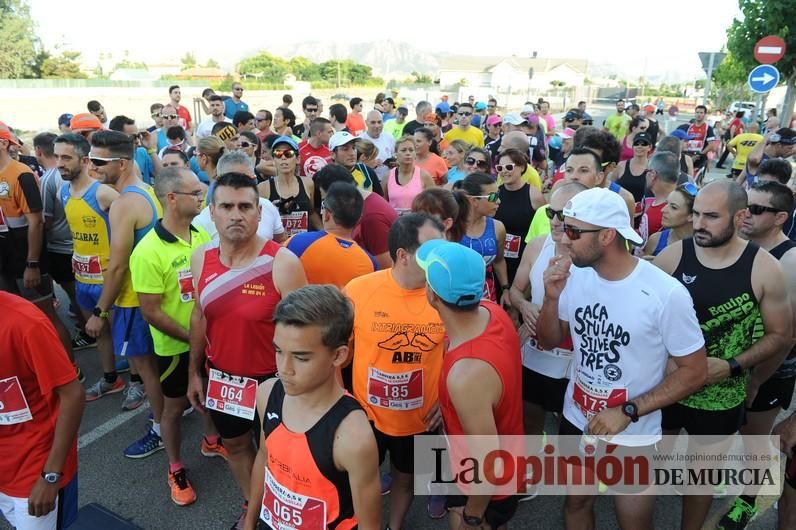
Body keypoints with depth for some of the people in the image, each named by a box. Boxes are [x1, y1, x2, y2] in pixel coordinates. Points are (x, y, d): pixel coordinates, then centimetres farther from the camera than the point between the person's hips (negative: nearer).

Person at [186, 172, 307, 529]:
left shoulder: (283, 263, -24)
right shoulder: (201, 259, -6)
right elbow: (200, 316, 7)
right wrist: (194, 372, 12)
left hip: (272, 379, -5)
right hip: (221, 376, 5)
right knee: (234, 444, 25)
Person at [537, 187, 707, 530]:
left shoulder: (666, 293, -23)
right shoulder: (574, 275, -10)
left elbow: (694, 372, -14)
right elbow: (549, 341, 0)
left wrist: (628, 412, -20)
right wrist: (552, 298, -19)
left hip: (632, 436, -3)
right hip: (575, 421, 4)